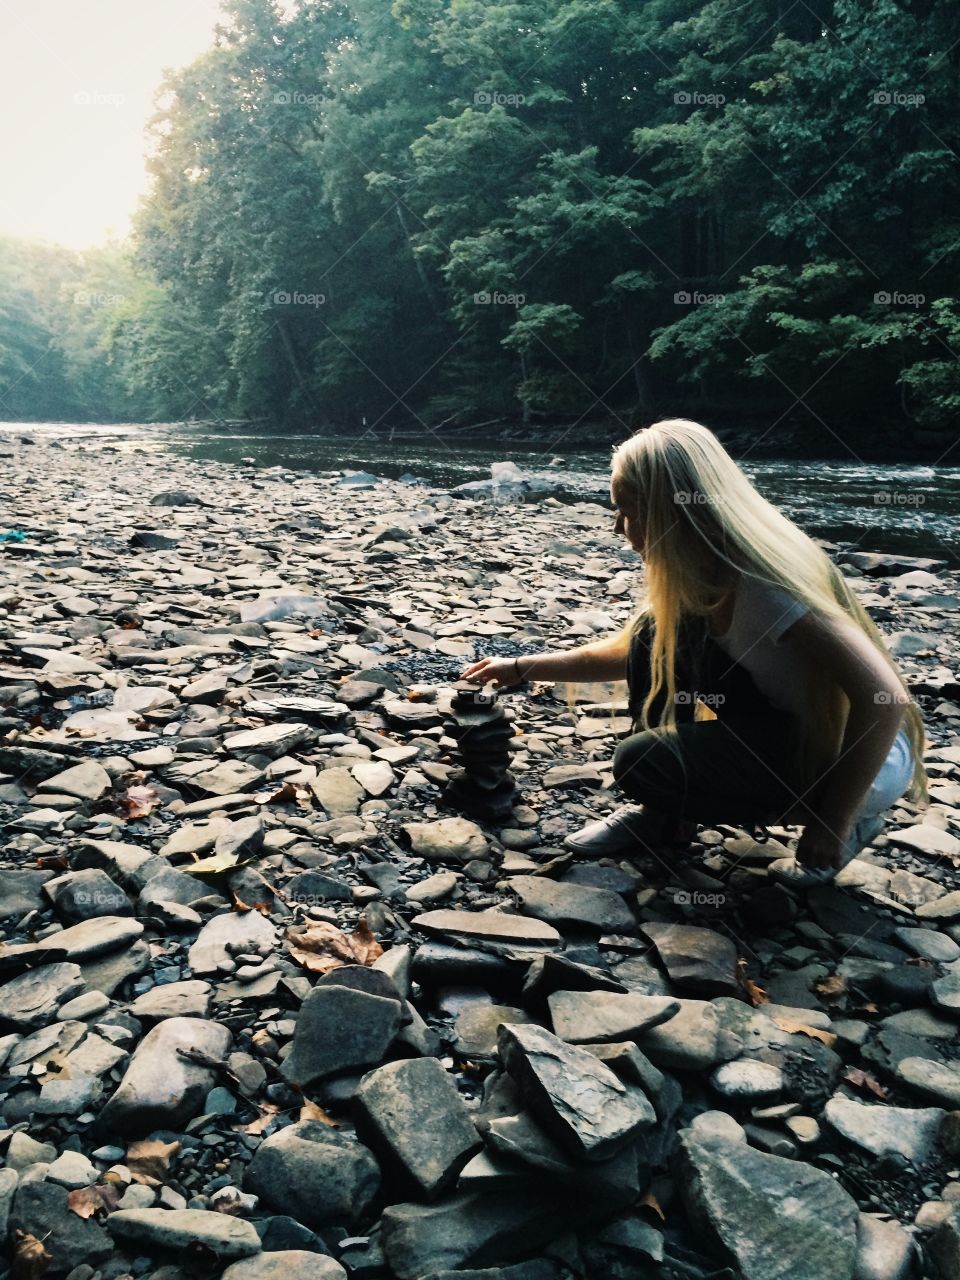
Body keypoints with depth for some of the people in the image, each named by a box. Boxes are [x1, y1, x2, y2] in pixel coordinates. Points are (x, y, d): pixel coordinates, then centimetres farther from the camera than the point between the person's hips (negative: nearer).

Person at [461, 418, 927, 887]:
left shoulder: (765, 579, -30)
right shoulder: (697, 571, -2)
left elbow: (885, 699, -32)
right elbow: (627, 653, 14)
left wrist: (831, 829, -23)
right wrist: (521, 668, 13)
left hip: (863, 757, -8)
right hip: (789, 726, 8)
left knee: (642, 762, -19)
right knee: (656, 634, -4)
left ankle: (848, 821, -3)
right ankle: (662, 812, 6)